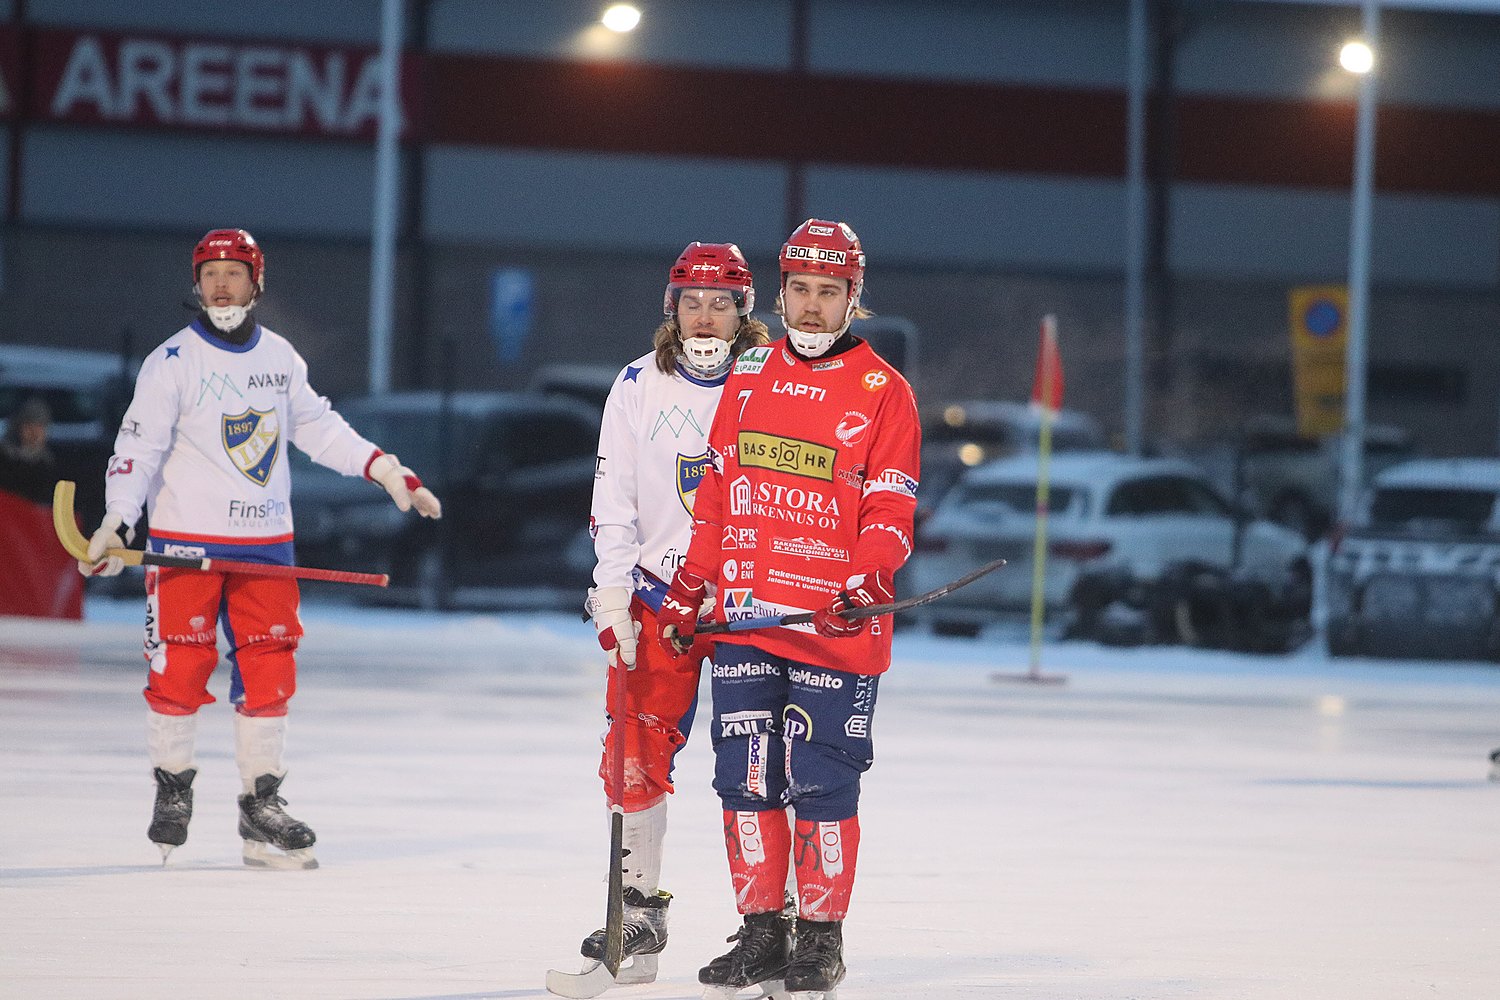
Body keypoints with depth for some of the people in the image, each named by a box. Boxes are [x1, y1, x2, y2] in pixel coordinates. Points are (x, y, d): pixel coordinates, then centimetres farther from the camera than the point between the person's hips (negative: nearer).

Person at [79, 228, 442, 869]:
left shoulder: (281, 358, 9)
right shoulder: (173, 363, -5)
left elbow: (318, 427, 19)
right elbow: (138, 448, -7)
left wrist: (386, 470, 13)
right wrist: (115, 523, -18)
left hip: (265, 540, 4)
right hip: (186, 542, -4)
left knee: (269, 670, 1)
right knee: (180, 667, -6)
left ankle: (261, 805, 9)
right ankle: (173, 790, 12)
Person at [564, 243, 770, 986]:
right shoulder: (638, 387, 3)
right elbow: (613, 502, 3)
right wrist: (613, 597, -6)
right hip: (657, 592, 1)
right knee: (636, 755, -3)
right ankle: (638, 915, 7)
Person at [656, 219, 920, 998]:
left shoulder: (881, 391, -2)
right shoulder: (749, 378, 12)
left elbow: (892, 512, -5)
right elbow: (717, 494, 17)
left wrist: (866, 584, -21)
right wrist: (689, 591, 14)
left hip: (835, 630, -4)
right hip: (745, 616, 4)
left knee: (820, 784, -3)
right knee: (746, 777, 4)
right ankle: (761, 933, 13)